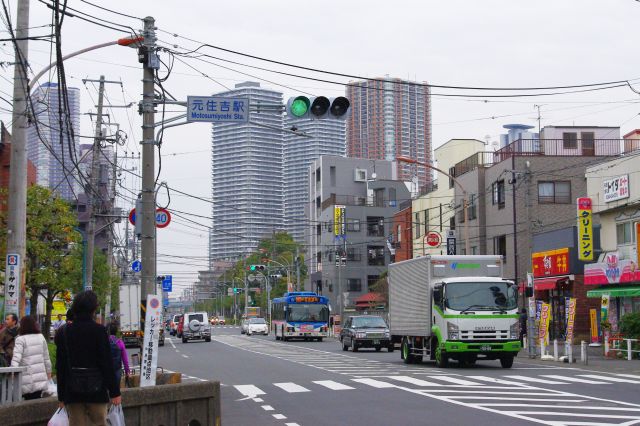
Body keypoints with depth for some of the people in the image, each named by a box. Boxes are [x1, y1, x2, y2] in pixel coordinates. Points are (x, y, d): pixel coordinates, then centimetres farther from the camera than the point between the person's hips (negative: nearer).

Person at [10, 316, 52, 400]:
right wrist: (48, 371, 25)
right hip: (41, 376, 4)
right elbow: (46, 357, 14)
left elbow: (16, 358, -19)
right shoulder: (41, 337, 7)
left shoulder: (20, 339, -8)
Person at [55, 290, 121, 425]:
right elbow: (107, 363, -9)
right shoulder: (98, 330, -8)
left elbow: (60, 367, 7)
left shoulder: (63, 332, 4)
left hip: (72, 393, 3)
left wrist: (61, 395, 13)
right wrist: (114, 392, -4)